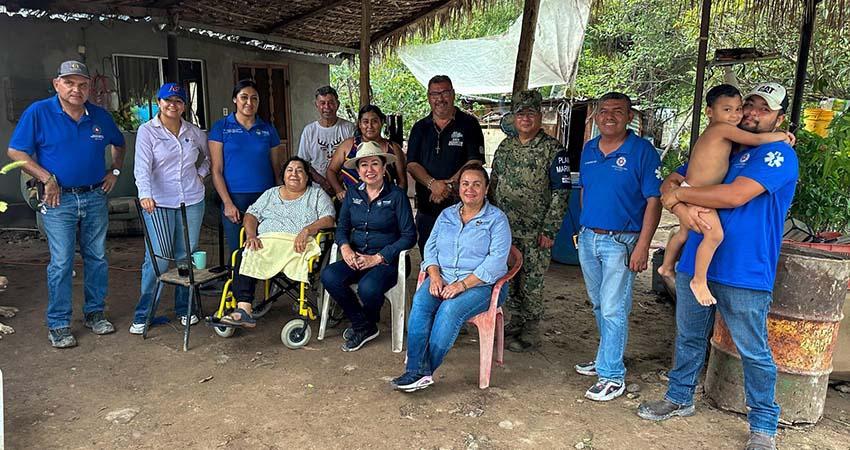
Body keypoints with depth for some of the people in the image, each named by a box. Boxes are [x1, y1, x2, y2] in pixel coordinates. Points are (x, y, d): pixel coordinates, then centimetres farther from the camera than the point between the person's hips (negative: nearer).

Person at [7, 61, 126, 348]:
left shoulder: (100, 116, 7)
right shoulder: (38, 112, -5)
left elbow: (119, 144, 24)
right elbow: (16, 152, -5)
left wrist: (115, 171, 11)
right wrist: (47, 179, -12)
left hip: (96, 197, 4)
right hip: (59, 199, -4)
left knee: (97, 258, 10)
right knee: (61, 264, -2)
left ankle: (95, 313, 24)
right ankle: (58, 325, 8)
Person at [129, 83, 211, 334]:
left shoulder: (194, 132, 9)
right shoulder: (147, 131, -2)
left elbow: (210, 155, 27)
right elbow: (142, 167, -14)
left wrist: (201, 173, 10)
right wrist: (145, 195, -30)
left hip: (192, 202, 4)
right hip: (158, 204, -3)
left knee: (186, 257, 9)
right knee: (157, 260, -6)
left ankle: (184, 309, 22)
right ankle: (142, 315, 6)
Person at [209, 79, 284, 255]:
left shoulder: (268, 129, 10)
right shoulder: (221, 127, 4)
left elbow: (276, 168, 11)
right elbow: (216, 170, 0)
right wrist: (228, 203, -9)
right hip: (234, 199, -2)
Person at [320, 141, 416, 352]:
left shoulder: (396, 195, -5)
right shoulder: (352, 195, 10)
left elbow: (409, 236, -7)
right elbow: (342, 227, 13)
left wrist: (377, 258, -14)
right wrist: (345, 247, -11)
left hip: (387, 261, -4)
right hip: (355, 258, 5)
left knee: (368, 287, -34)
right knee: (329, 276, -25)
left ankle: (364, 326, 4)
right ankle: (364, 326, -5)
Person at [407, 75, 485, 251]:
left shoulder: (469, 124, 2)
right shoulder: (420, 128, 12)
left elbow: (475, 162, -6)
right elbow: (412, 164, 4)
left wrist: (448, 185, -17)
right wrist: (432, 183, -15)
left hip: (461, 205, -3)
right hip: (427, 206, 3)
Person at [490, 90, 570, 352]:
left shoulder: (553, 150, -7)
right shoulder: (505, 147, 10)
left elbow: (561, 193, -10)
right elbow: (494, 185, 16)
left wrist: (549, 230, -15)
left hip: (535, 233, -5)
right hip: (505, 229, 6)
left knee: (531, 282, 3)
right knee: (510, 279, 14)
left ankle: (531, 333, 16)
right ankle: (516, 321, 31)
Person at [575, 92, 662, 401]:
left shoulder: (642, 151, -10)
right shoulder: (589, 150, 8)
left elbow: (654, 201, -12)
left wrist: (642, 246, -18)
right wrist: (584, 229, 15)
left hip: (620, 241, -6)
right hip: (588, 238, 6)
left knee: (613, 310, -4)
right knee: (599, 306, 17)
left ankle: (612, 376, 6)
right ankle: (607, 358, 33)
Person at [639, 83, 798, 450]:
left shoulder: (779, 154, -8)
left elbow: (735, 195, -23)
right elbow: (669, 184, 10)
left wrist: (681, 193, -11)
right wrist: (681, 207, -14)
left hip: (744, 273, -6)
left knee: (754, 352, 7)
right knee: (689, 338, 19)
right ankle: (679, 399, 36)